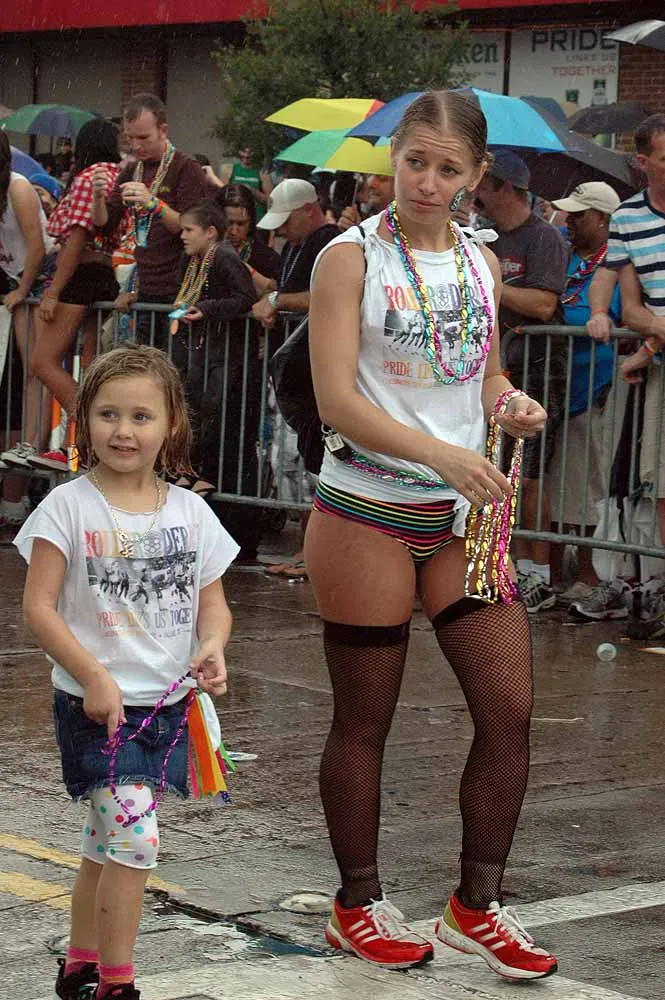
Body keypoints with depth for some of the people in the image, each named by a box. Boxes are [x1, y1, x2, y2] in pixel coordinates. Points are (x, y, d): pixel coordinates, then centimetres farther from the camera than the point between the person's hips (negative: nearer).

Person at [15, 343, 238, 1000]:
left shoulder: (190, 513, 5)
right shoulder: (70, 507, -7)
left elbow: (213, 602, 11)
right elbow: (38, 607, -9)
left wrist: (211, 646, -12)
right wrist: (95, 677, -18)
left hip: (167, 703, 5)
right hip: (94, 704, -4)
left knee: (107, 846, 16)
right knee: (133, 838, -15)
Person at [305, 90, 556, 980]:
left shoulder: (480, 264, 10)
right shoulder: (352, 257, -7)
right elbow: (336, 398, -15)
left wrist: (513, 407, -4)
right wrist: (443, 453, -26)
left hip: (465, 515, 5)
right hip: (368, 514, -5)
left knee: (510, 709, 0)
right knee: (364, 720, 6)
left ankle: (477, 906, 15)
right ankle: (358, 907, 22)